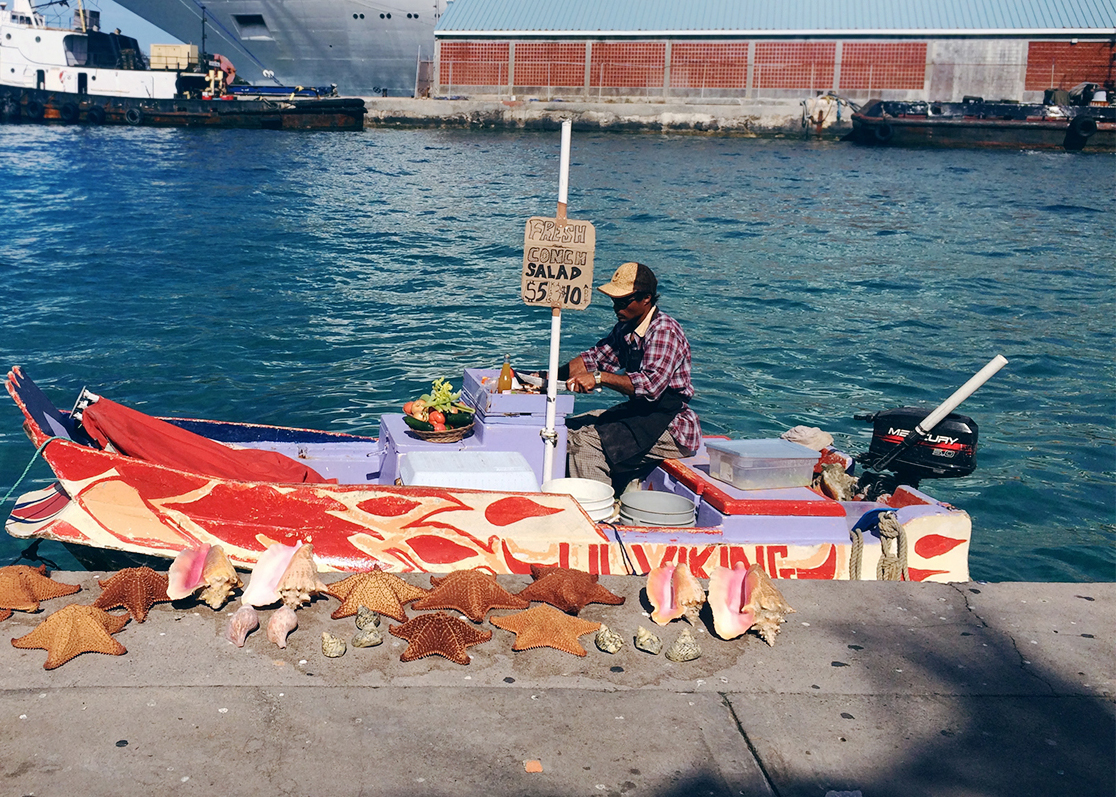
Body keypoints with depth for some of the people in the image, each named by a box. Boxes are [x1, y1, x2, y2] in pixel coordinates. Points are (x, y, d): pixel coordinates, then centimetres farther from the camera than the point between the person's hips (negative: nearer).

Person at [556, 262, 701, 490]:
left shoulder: (665, 331, -18)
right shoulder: (625, 328, 9)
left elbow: (651, 386, -30)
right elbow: (595, 357, 14)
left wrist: (599, 378, -35)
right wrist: (553, 376, -2)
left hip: (672, 428, -10)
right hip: (638, 412, 10)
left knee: (584, 445, -24)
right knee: (569, 430, 6)